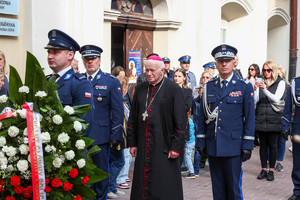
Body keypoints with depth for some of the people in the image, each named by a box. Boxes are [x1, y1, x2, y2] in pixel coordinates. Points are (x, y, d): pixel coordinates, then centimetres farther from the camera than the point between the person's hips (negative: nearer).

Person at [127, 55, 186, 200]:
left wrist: (176, 147, -10)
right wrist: (132, 143, 9)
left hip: (164, 147, -4)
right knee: (142, 184, 8)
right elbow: (132, 118, 14)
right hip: (143, 148, 4)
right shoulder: (140, 89, 11)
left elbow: (180, 121, -6)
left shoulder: (174, 89, -3)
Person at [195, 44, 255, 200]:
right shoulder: (208, 87, 9)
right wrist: (201, 141, 7)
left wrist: (247, 145, -6)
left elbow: (250, 118, -1)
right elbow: (202, 117, 12)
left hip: (233, 146, -3)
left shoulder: (245, 87, 0)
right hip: (212, 146, 3)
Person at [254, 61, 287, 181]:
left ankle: (271, 170, 11)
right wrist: (256, 89, -15)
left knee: (272, 145, 2)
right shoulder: (261, 83, 9)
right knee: (263, 144, 7)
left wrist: (265, 89, -22)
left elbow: (276, 99, -11)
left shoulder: (280, 83, 1)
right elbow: (255, 100, 2)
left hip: (274, 120, -3)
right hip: (260, 119, 3)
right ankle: (263, 170, 15)